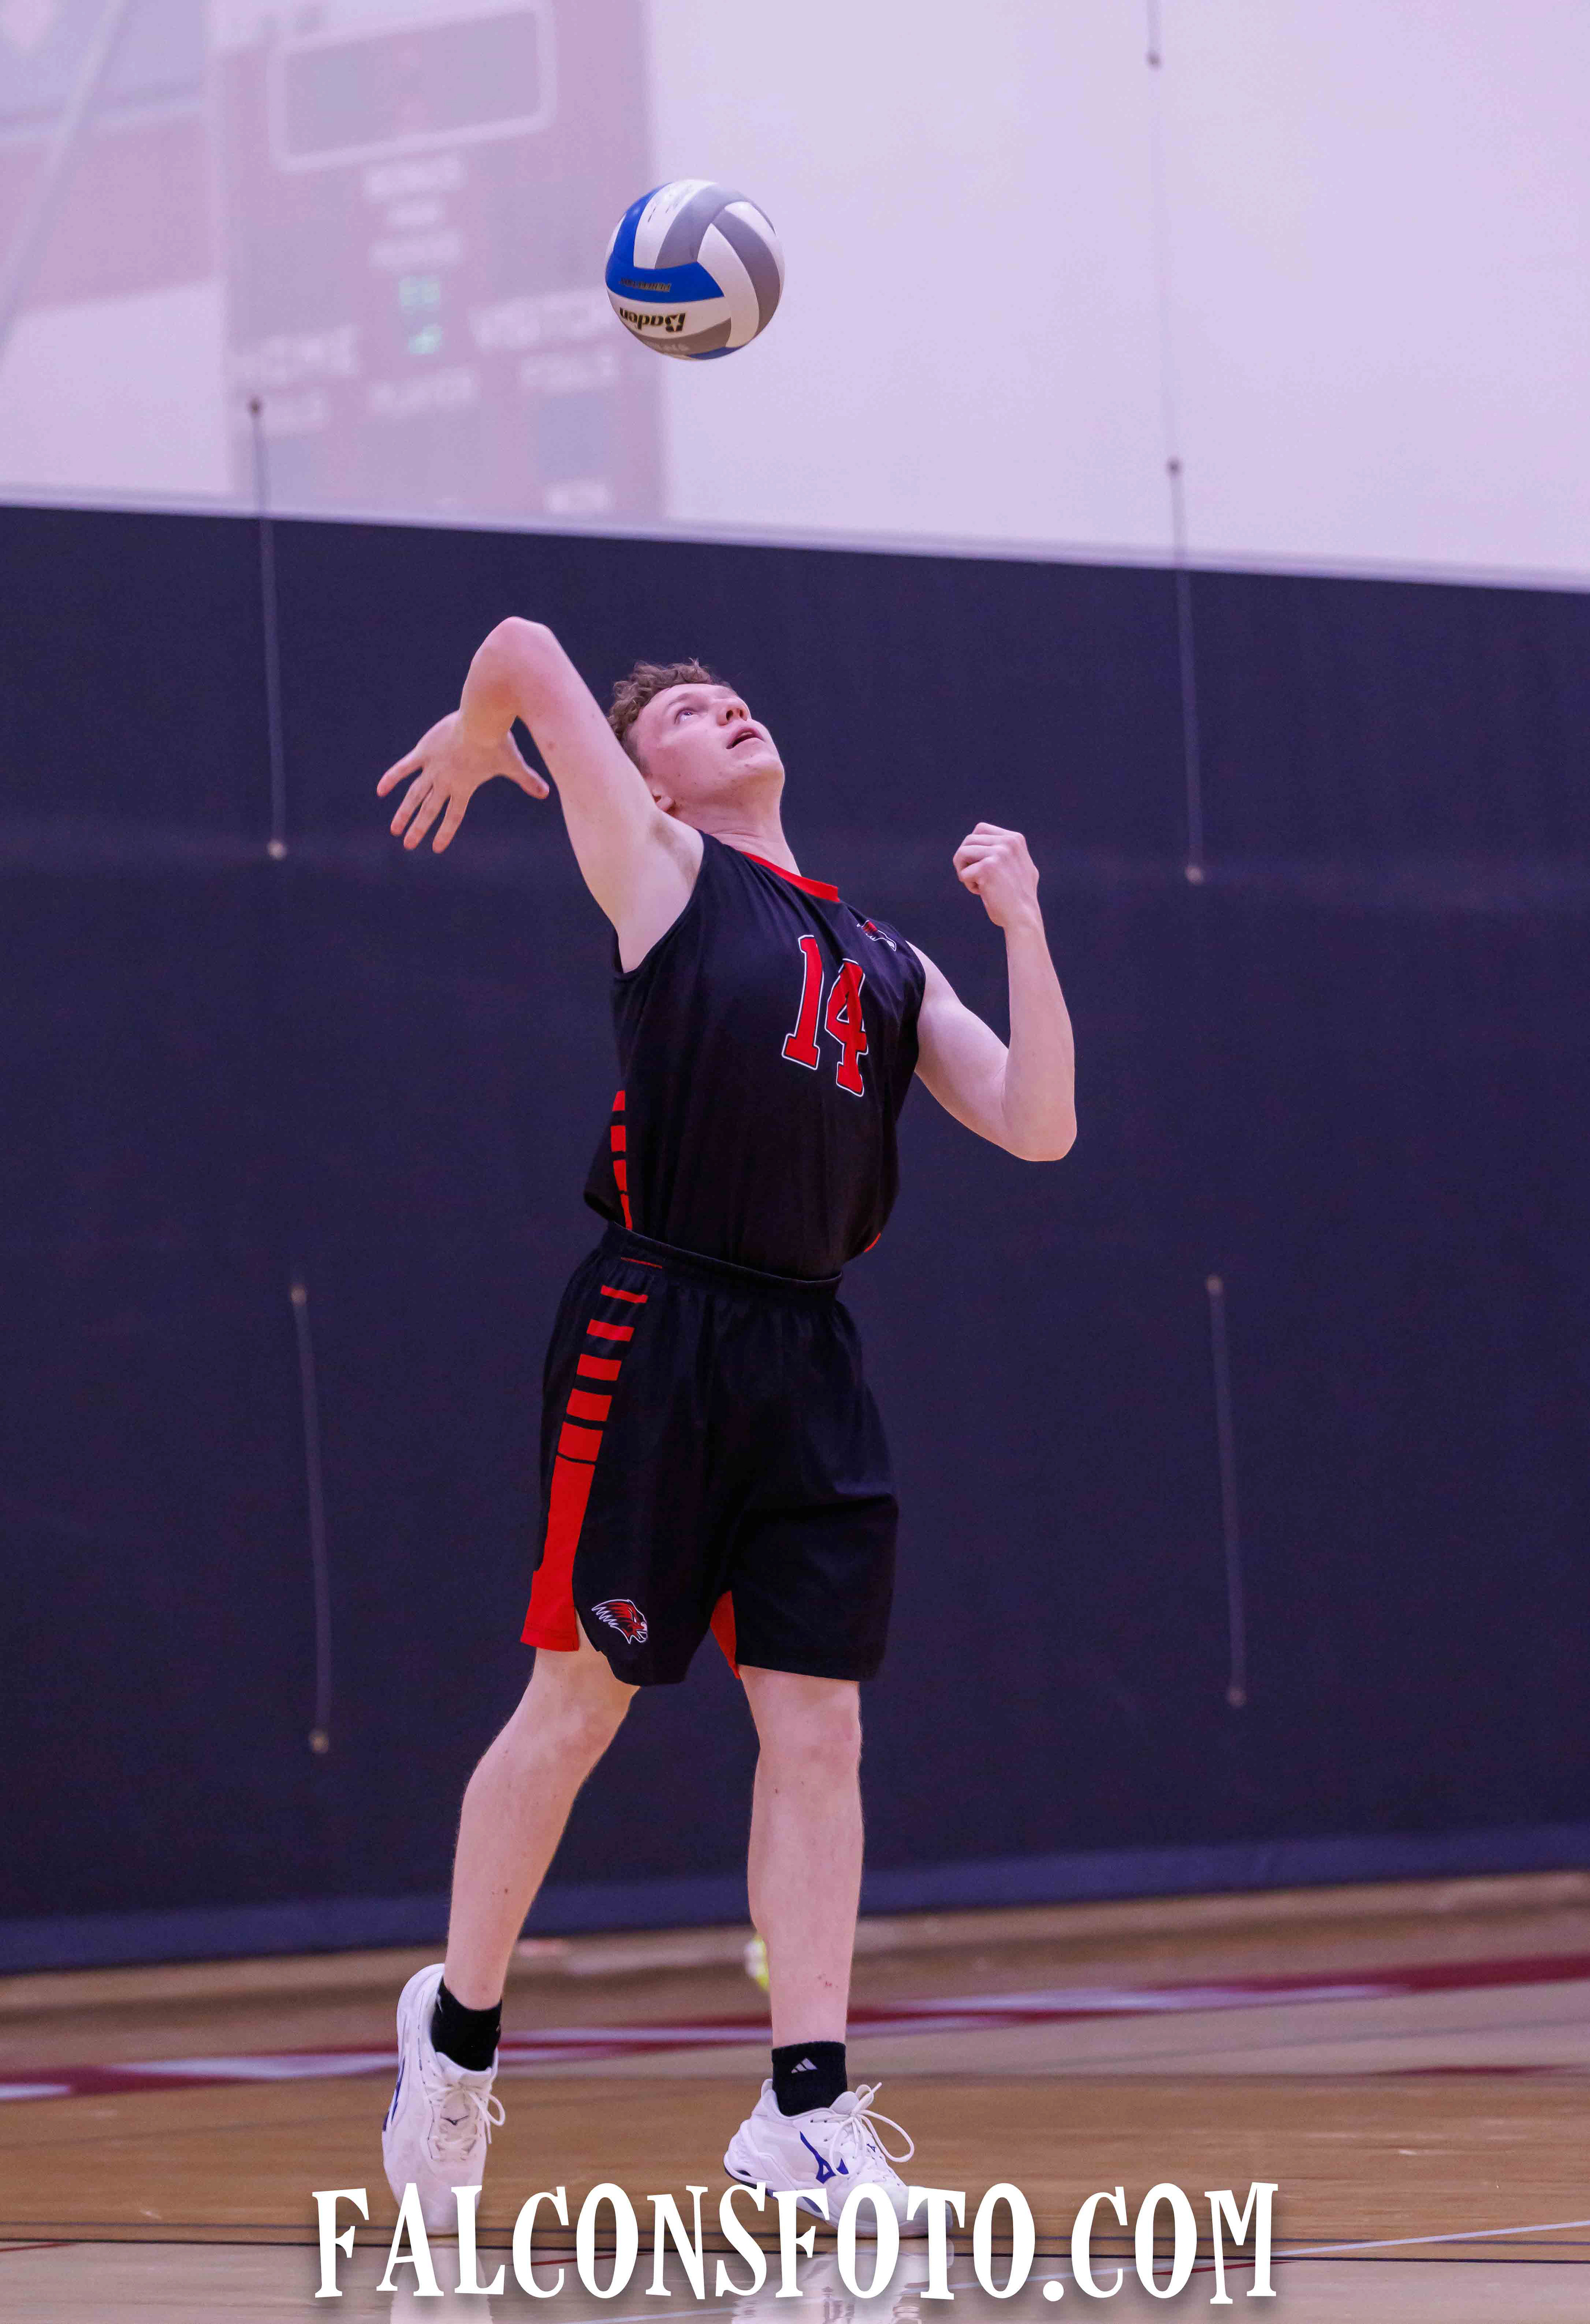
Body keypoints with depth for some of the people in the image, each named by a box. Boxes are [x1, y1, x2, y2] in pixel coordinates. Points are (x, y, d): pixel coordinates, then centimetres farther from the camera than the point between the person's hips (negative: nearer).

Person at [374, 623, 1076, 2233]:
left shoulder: (884, 959, 20)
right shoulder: (660, 869, 6)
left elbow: (1036, 1127, 11)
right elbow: (525, 648, 0)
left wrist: (1022, 923, 7)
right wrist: (478, 731, 20)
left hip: (806, 1356, 5)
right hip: (654, 1330, -5)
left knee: (819, 1729, 0)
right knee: (579, 1703, 0)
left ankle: (807, 2108, 3)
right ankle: (457, 2027, 17)